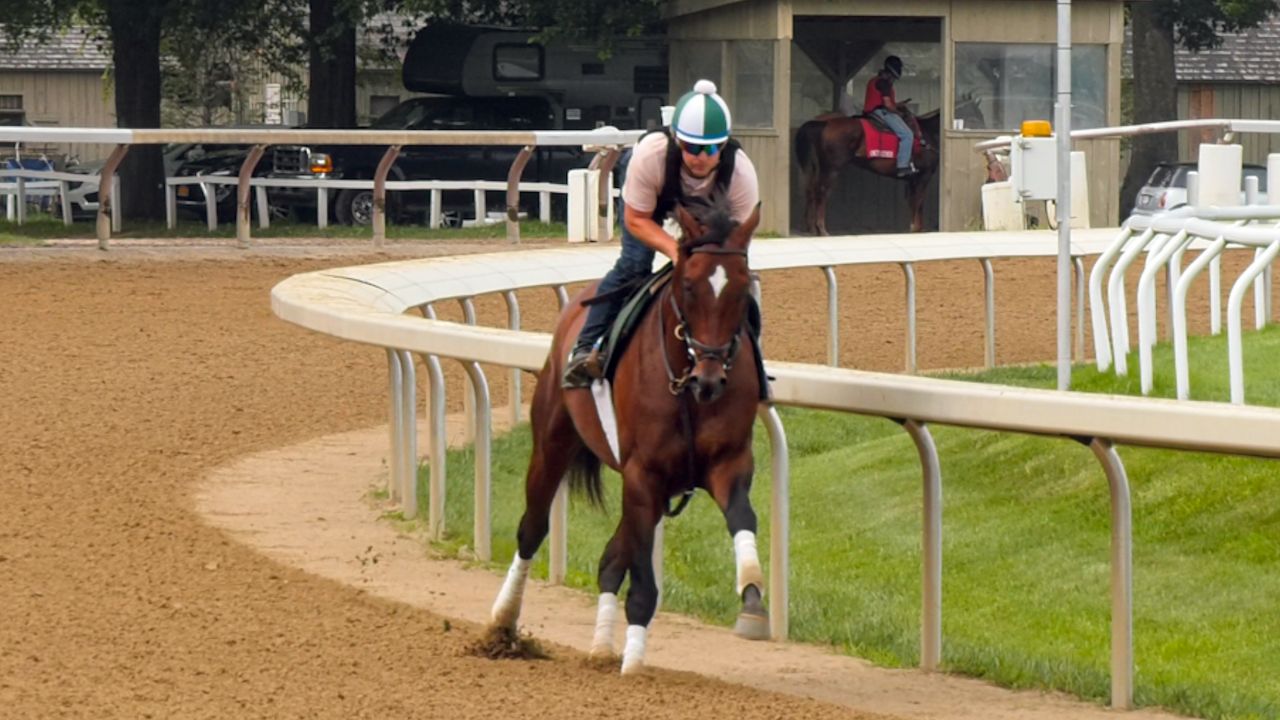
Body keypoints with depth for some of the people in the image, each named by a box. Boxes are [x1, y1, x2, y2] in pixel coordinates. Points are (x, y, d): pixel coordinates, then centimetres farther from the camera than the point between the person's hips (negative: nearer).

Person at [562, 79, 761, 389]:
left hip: (710, 206, 2)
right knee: (634, 264, -18)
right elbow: (636, 219, -31)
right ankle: (586, 348, -12)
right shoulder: (650, 154, -45)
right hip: (651, 196, -2)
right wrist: (675, 249, -47)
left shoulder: (741, 173, -40)